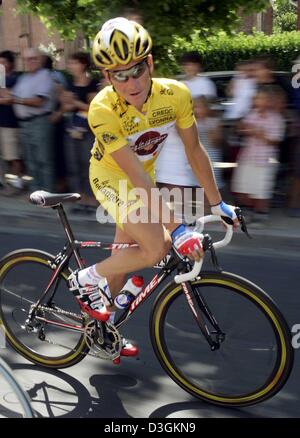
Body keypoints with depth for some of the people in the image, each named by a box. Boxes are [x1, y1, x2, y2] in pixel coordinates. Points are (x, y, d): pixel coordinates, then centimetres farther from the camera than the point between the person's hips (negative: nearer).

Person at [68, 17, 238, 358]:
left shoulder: (176, 94, -24)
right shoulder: (102, 110, -35)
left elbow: (194, 151, -11)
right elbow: (137, 177, -36)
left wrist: (217, 204, -6)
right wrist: (176, 230, -37)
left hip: (142, 178, 5)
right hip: (111, 178, -5)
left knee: (126, 252, 14)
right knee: (156, 249, -21)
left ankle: (104, 325, 35)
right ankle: (85, 279, 3)